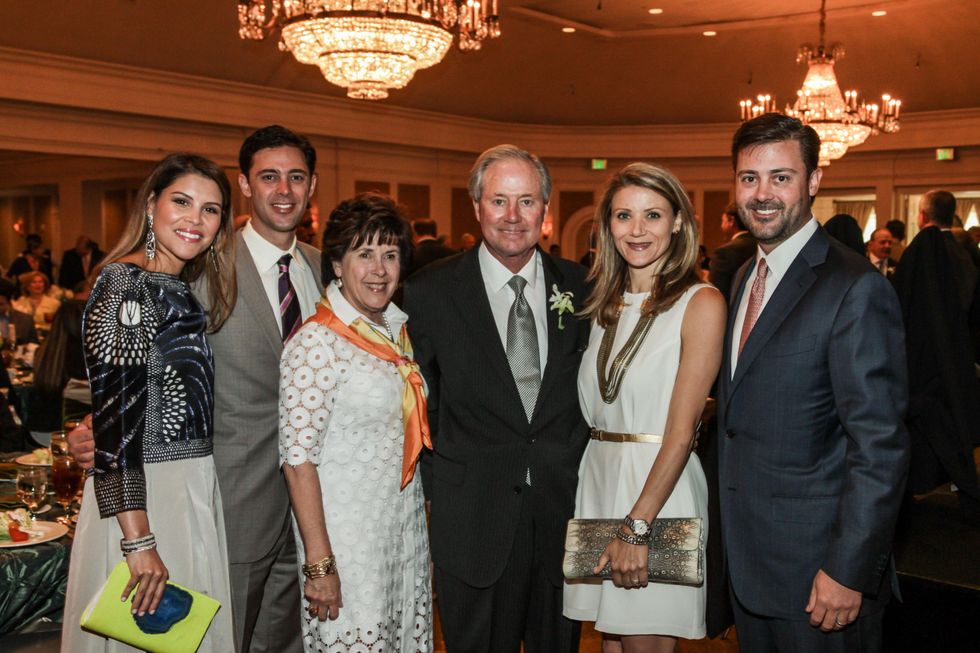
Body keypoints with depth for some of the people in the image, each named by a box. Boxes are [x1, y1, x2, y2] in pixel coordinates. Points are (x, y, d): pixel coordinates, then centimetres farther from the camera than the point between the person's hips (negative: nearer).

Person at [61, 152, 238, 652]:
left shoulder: (180, 290, 10)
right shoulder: (125, 284, -16)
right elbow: (114, 415, -21)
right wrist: (138, 540, -23)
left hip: (193, 492, 8)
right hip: (142, 496, -8)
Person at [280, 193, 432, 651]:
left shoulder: (397, 330, 6)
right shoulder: (316, 342, -16)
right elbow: (298, 459, -19)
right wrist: (319, 563, -19)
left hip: (406, 526, 7)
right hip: (345, 534, -7)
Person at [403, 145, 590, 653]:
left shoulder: (580, 287, 2)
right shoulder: (430, 292, -6)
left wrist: (584, 475, 3)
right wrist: (438, 486, -2)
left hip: (565, 511, 3)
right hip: (474, 519, -2)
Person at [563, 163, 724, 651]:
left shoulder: (701, 303, -9)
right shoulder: (604, 304, 9)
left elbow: (682, 428, -15)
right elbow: (593, 409, 12)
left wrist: (637, 525, -19)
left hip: (660, 488, -5)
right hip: (596, 480, 6)